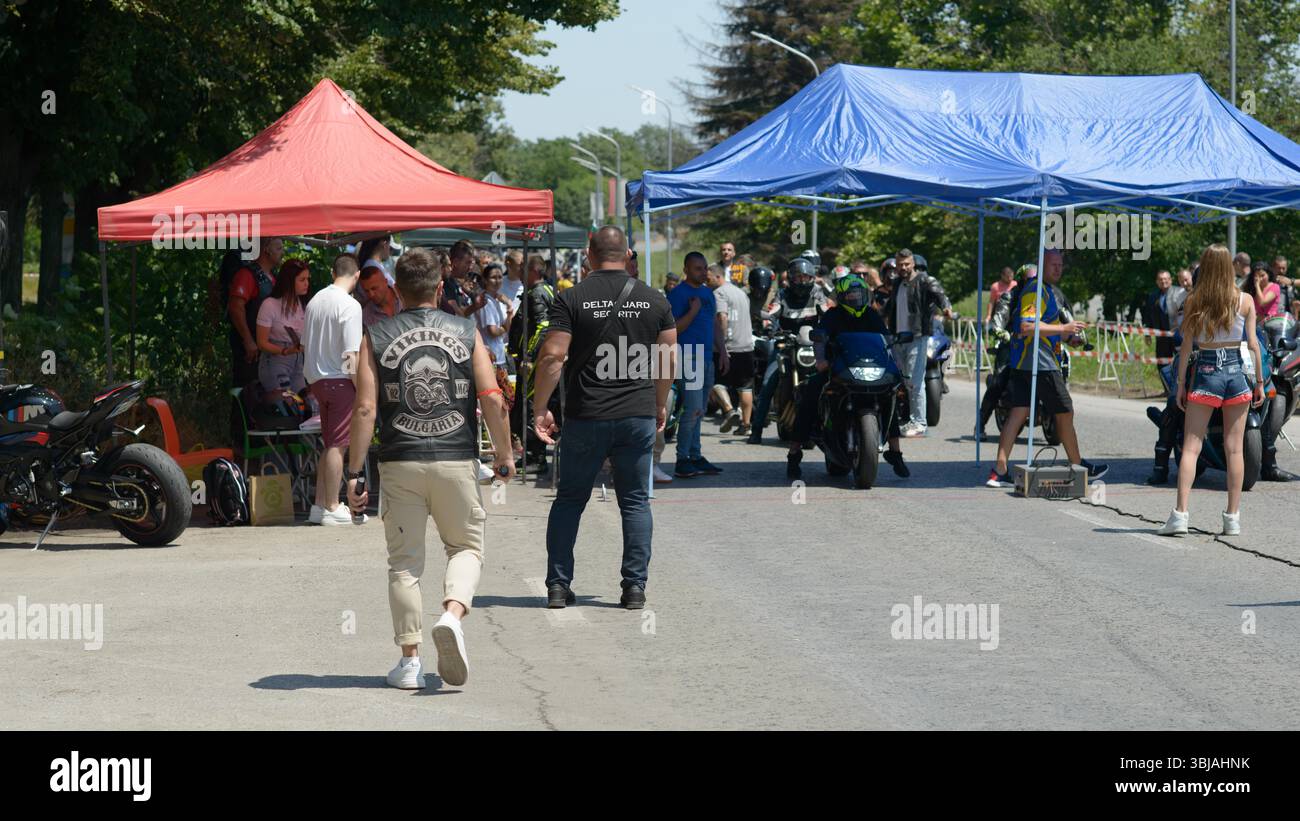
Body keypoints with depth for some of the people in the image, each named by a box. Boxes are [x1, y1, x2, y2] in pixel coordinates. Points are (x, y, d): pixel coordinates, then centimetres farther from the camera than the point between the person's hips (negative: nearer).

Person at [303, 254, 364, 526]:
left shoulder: (315, 301, 10)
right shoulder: (349, 305, -14)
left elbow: (305, 345, 17)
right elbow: (351, 355, -17)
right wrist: (362, 390, -13)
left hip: (316, 378, 8)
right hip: (340, 379, -8)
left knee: (330, 445, 14)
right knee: (337, 445, -4)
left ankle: (320, 505, 14)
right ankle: (332, 508, -3)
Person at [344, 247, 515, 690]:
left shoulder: (376, 337, 1)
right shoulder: (466, 332, 3)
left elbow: (365, 409, -5)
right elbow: (492, 398, -4)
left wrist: (354, 473, -3)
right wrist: (504, 453, 9)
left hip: (400, 463, 0)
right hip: (457, 459, 0)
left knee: (404, 561, 9)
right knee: (466, 546, 16)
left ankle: (410, 660, 5)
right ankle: (452, 615, -13)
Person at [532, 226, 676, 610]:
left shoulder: (572, 299, -4)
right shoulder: (653, 300, 4)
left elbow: (552, 356, -10)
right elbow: (668, 359, 7)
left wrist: (541, 409, -3)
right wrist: (660, 405, 20)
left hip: (585, 416, -1)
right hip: (638, 416, 1)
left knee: (570, 499, 10)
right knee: (635, 501, 9)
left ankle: (558, 585, 8)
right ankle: (635, 587, 4)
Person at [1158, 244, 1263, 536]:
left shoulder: (1195, 301, -3)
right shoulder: (1244, 301, -1)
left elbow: (1186, 345, -3)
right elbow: (1253, 344, 0)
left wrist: (1181, 383, 4)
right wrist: (1260, 381, 7)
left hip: (1205, 372, -1)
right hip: (1237, 372, 1)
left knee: (1191, 446, 0)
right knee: (1234, 448, 5)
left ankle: (1180, 513, -10)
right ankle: (1233, 517, 6)